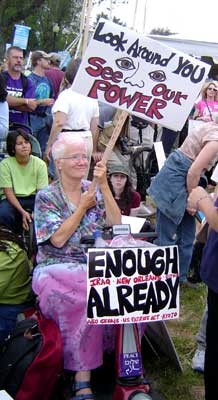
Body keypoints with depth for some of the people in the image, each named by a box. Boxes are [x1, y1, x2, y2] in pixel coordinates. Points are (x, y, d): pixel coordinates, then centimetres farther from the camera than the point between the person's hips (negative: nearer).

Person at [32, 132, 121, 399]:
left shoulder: (94, 189, 12)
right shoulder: (46, 197, 2)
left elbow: (115, 224, -1)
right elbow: (58, 239, -10)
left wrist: (104, 185, -8)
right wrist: (83, 207, -8)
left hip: (95, 267, 4)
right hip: (57, 269, -4)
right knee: (88, 297, -35)